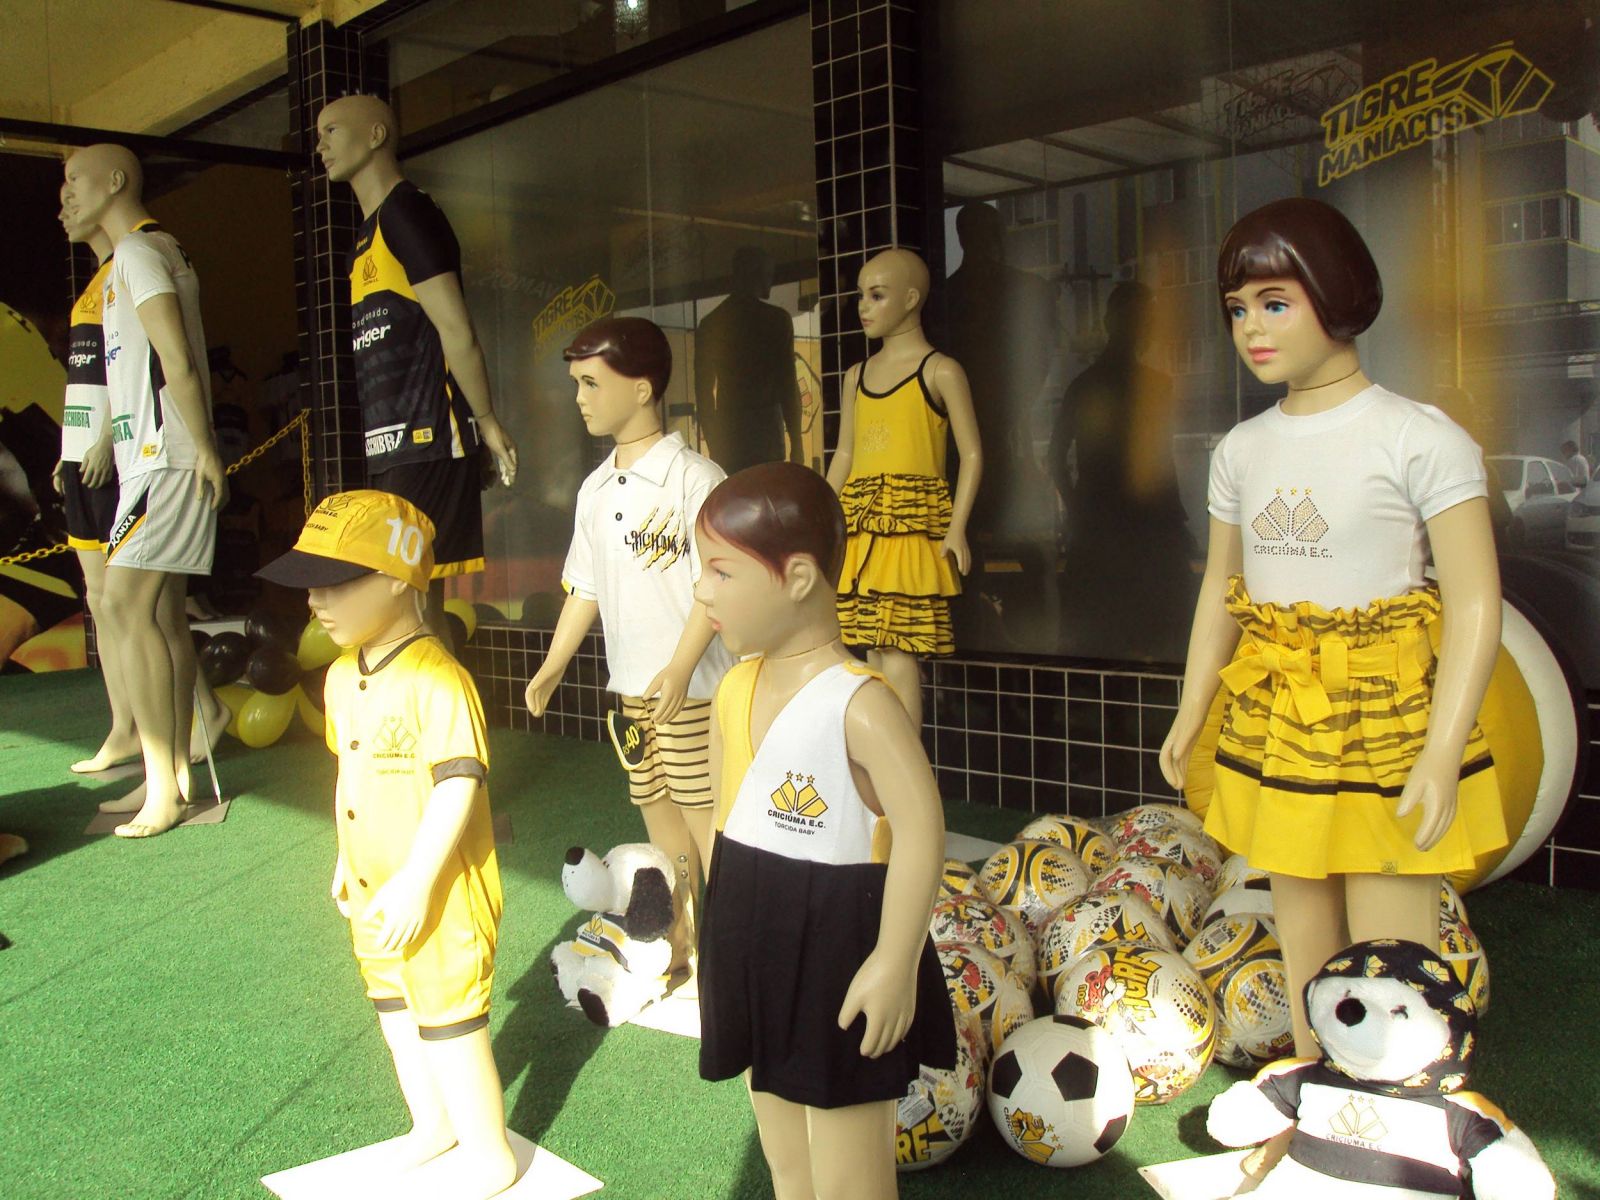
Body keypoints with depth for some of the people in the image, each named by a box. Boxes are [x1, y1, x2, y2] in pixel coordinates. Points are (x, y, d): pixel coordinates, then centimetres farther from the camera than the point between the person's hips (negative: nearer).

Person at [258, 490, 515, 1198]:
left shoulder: (436, 681, -25)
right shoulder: (341, 677, 4)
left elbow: (458, 784, -27)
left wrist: (415, 882, -27)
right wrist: (345, 861, 20)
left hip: (439, 894, -9)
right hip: (376, 891, 9)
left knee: (449, 1019, 5)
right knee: (395, 1009, 23)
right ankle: (432, 1125, 44)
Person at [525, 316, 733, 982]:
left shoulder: (694, 477, -13)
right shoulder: (595, 490, 10)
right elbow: (586, 587, 16)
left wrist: (680, 669, -23)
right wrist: (553, 667, 13)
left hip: (691, 684, -7)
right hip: (630, 684, 8)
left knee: (704, 811, -1)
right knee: (654, 804, 16)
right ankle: (682, 936, 32)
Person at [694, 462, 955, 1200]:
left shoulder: (857, 703, -23)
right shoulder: (734, 691, 1)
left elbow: (921, 831, -24)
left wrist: (894, 966, -22)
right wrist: (723, 938, 14)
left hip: (837, 966, -7)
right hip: (756, 960, 7)